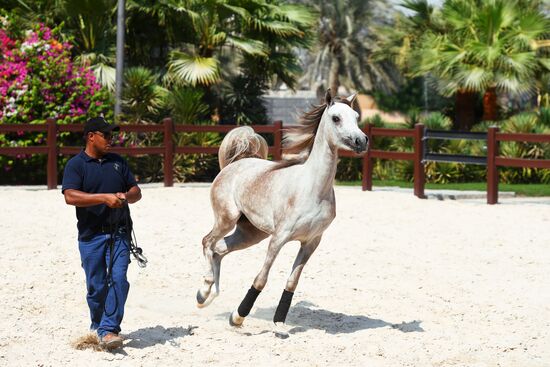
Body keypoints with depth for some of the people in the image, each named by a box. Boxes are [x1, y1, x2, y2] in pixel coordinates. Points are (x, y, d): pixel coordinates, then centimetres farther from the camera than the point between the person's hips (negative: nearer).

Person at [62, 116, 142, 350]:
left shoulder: (117, 162, 13)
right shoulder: (76, 165, -3)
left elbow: (136, 192, 16)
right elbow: (70, 196, -18)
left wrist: (126, 196, -9)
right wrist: (104, 197, -25)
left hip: (118, 233, 3)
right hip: (91, 236, -3)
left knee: (118, 280, -12)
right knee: (96, 286, 4)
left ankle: (109, 329, -12)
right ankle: (98, 327, 24)